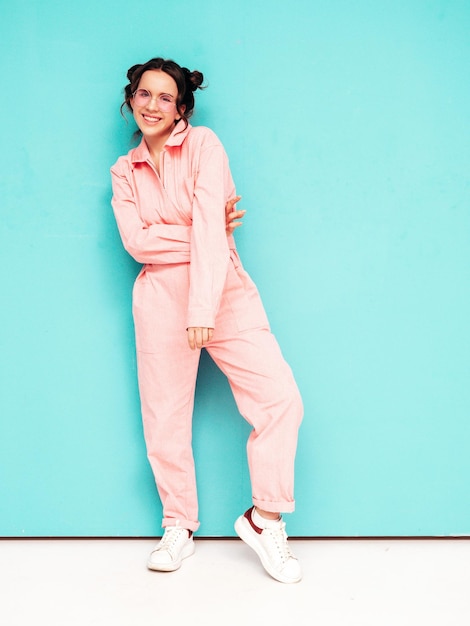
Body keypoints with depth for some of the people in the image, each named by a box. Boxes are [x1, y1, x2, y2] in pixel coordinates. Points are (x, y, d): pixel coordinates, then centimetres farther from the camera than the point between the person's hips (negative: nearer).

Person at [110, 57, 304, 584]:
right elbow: (136, 240, -5)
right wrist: (209, 229, -12)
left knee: (280, 399, -13)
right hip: (160, 297, 2)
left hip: (223, 288, -2)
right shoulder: (124, 172, 11)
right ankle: (179, 528, 25)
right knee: (166, 421, 5)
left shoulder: (203, 145, 0)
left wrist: (204, 306, -24)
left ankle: (264, 518, 5)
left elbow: (209, 225, -14)